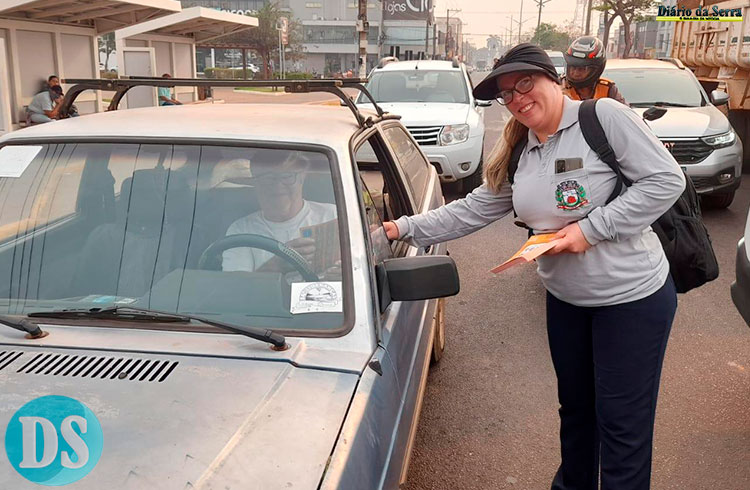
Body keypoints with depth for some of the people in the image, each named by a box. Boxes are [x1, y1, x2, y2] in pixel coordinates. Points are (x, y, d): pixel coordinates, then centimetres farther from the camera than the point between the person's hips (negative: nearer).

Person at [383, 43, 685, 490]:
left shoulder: (603, 117, -15)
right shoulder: (518, 155, 6)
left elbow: (666, 180, -17)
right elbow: (472, 211, 7)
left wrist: (591, 228, -21)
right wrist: (405, 228, 1)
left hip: (633, 296, -6)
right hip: (565, 298, 7)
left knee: (623, 422, 5)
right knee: (575, 407, 22)